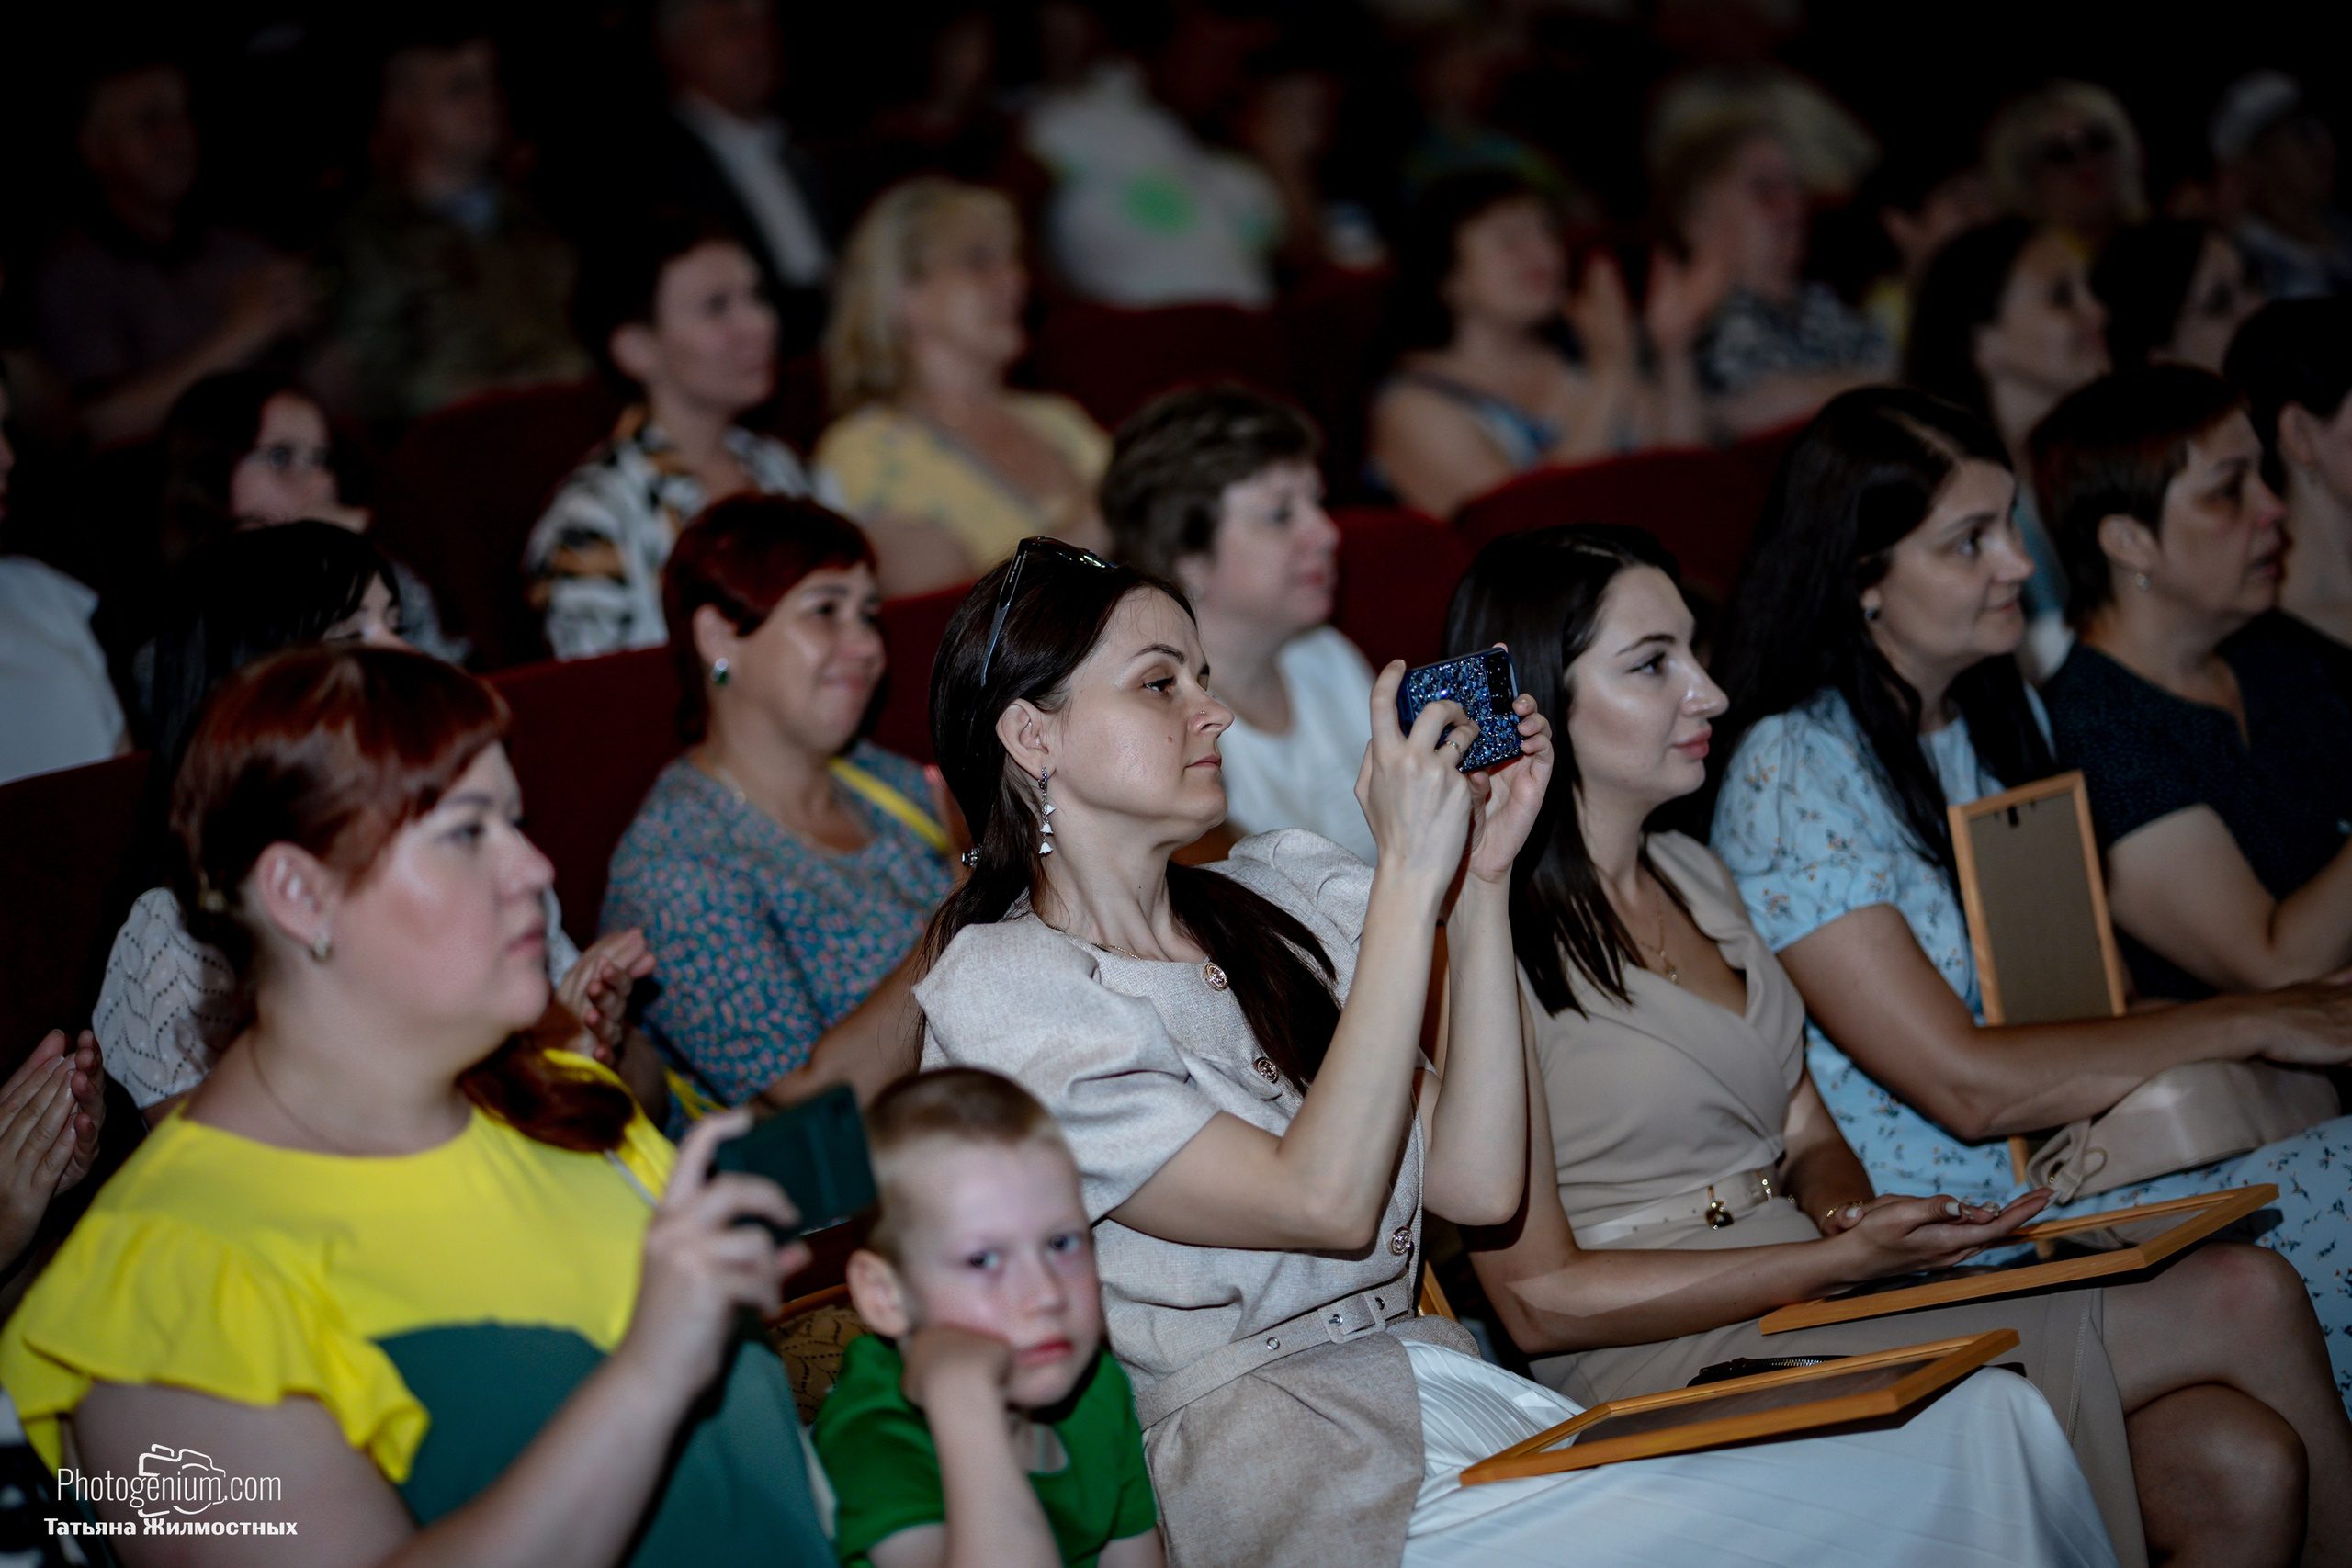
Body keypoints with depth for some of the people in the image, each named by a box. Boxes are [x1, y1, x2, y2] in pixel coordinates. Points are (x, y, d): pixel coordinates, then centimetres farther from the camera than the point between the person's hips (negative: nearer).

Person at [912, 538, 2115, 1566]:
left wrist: (1482, 878, 2)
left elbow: (1477, 1183, 5)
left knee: (1990, 1420, -15)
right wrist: (1406, 875, -14)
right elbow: (1324, 1202, -15)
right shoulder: (1000, 998, -6)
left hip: (1445, 1394, 7)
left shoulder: (1274, 904, 13)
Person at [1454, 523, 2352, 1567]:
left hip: (1816, 1306, 7)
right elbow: (1539, 1300, -13)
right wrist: (1849, 1259, -17)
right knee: (2246, 1300, -16)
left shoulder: (1692, 874, 16)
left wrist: (1844, 1209, -5)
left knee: (2239, 1467, -18)